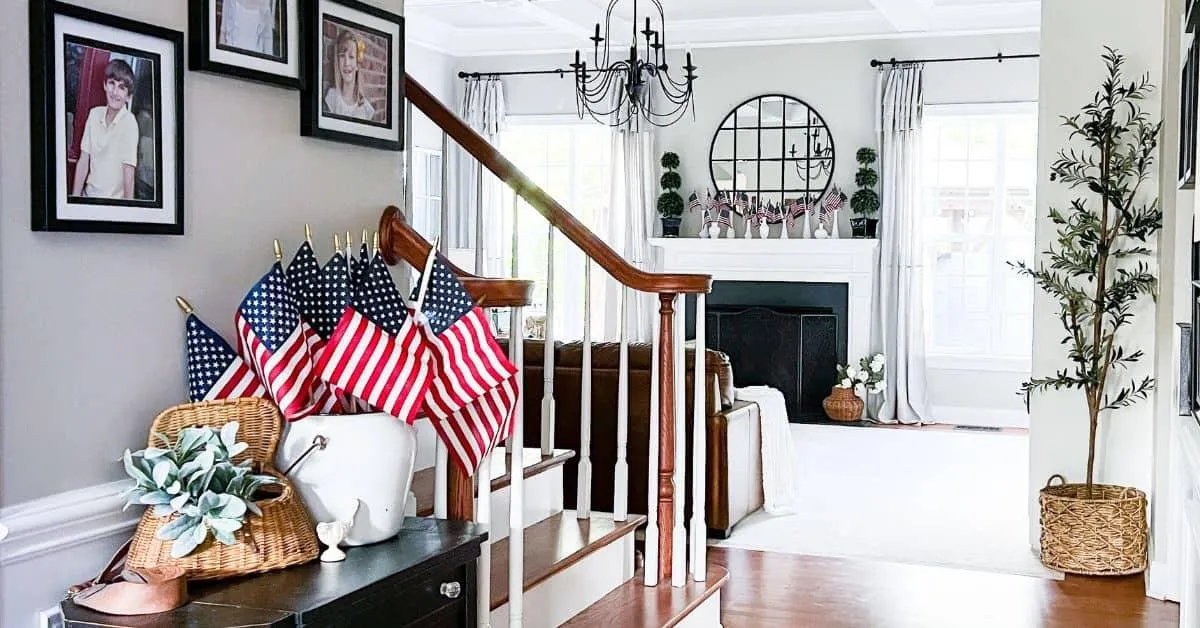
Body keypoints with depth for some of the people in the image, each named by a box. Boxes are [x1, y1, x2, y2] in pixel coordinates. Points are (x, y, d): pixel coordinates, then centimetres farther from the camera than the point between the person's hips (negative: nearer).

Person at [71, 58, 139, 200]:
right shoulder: (94, 114, 2)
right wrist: (75, 198, 4)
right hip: (89, 194, 5)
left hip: (113, 199, -5)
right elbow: (83, 161, 7)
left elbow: (129, 174, -19)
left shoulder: (129, 122, -14)